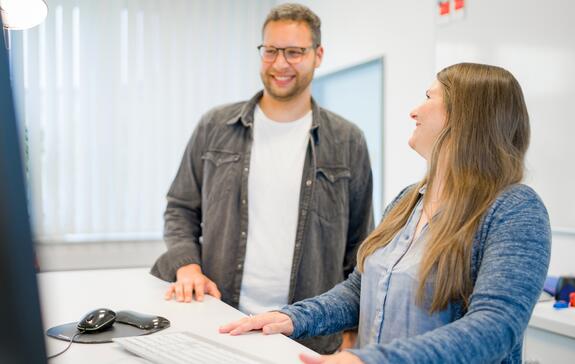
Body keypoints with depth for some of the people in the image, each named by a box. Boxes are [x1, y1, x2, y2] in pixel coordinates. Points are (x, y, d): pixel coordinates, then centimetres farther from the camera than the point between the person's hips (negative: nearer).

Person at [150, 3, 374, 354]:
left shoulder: (348, 141, -1)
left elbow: (359, 244, 4)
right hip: (218, 322, 1)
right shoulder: (216, 127, 1)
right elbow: (181, 209, 9)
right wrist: (187, 264, -8)